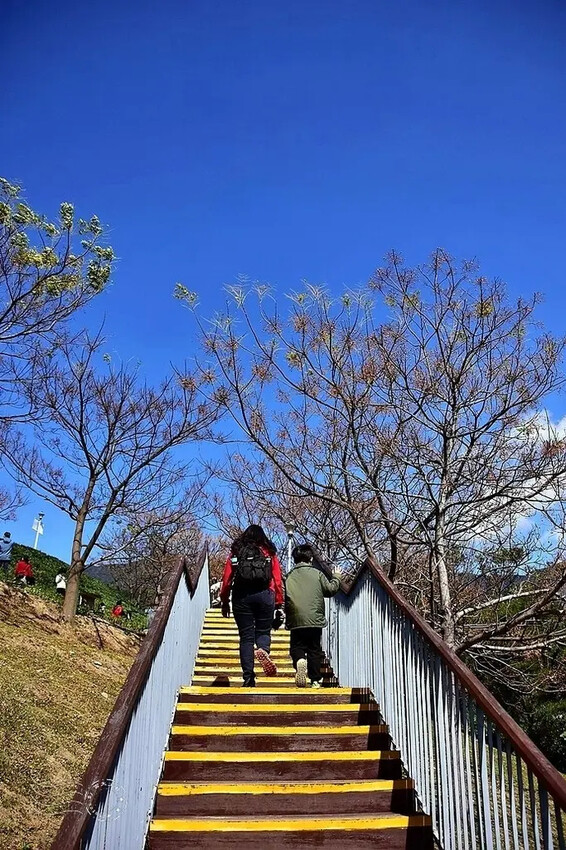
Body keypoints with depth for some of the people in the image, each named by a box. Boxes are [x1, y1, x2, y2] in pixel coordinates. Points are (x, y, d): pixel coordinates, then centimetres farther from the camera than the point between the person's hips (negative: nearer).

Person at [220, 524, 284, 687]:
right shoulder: (270, 552, 12)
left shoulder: (236, 552, 13)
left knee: (246, 637, 6)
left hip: (241, 596, 0)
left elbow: (226, 578, 8)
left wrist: (224, 601, 12)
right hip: (265, 595, 0)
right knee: (263, 631, 13)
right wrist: (279, 603, 7)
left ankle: (248, 679, 2)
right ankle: (263, 650, -21)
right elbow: (277, 579, 5)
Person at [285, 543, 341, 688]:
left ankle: (299, 661, -23)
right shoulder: (317, 573, 2)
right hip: (315, 620, 0)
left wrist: (286, 614, 23)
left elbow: (283, 598, 6)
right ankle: (315, 680, 11)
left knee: (297, 647, 9)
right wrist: (336, 577, 22)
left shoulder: (289, 576, 5)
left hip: (296, 620, 0)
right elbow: (330, 589, 6)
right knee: (314, 650, 11)